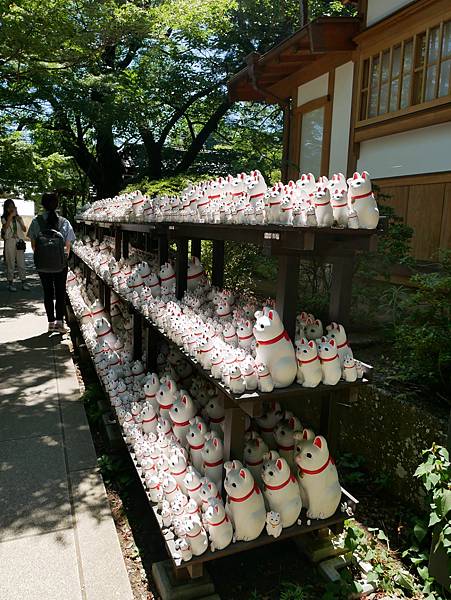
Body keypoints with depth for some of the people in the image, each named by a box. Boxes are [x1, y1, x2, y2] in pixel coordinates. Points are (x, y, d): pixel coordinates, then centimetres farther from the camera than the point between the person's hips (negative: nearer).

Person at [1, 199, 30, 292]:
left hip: (19, 242, 3)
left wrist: (20, 221, -7)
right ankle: (10, 283, 7)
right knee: (10, 263, 0)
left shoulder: (18, 218, 12)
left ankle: (24, 282, 7)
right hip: (9, 241, -3)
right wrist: (11, 215, -19)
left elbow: (24, 230, 7)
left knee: (21, 262, 3)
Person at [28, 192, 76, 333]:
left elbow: (33, 245, -2)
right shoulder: (64, 222, -9)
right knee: (60, 292, 11)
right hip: (61, 264, -1)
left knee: (47, 292, 12)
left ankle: (51, 322, 16)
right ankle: (59, 321, 5)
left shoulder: (36, 222, -7)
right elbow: (68, 246, -5)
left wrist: (39, 257, 14)